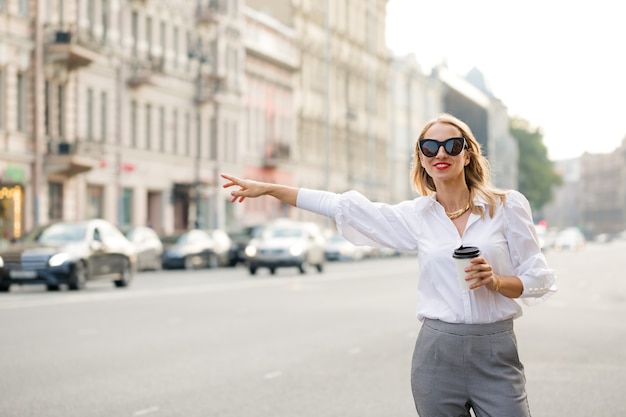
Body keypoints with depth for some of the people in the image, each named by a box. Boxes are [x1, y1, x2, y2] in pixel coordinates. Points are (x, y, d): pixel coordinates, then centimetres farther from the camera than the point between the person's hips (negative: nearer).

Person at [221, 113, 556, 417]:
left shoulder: (507, 205, 1)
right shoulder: (416, 215, 6)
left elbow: (539, 279, 4)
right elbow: (344, 206, 10)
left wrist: (495, 280, -16)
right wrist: (268, 188, 12)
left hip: (495, 354, -1)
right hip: (437, 354, 2)